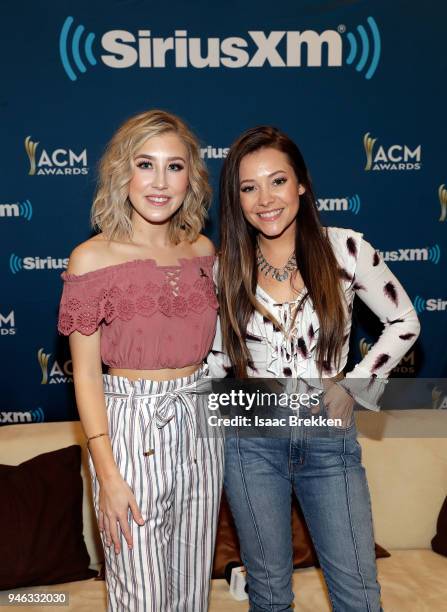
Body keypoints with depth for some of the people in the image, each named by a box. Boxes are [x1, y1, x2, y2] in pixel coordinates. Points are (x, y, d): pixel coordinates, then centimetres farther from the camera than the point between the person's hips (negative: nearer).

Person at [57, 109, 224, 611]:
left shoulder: (202, 249, 2)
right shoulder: (92, 258, -11)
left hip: (200, 423, 5)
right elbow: (85, 372, -10)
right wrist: (107, 473, -12)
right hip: (131, 425, -4)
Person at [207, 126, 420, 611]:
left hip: (330, 438, -1)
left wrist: (354, 387, -4)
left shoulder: (344, 249, -8)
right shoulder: (225, 268, -2)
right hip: (252, 439, 1)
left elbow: (404, 322, 2)